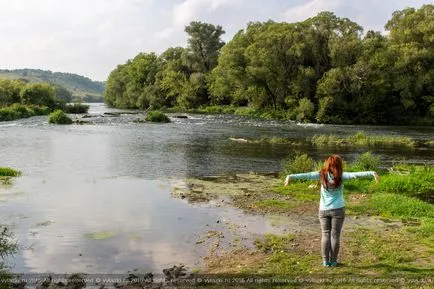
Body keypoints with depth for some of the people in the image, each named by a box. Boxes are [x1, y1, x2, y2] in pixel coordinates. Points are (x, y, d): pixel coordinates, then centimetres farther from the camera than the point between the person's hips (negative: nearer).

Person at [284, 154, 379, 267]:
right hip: (338, 210, -1)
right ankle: (333, 261, 11)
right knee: (335, 235, 7)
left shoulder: (322, 174, -10)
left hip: (323, 210, 1)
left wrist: (291, 176, -27)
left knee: (325, 234, 10)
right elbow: (356, 174, -22)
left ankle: (326, 261, 10)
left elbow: (307, 175, -19)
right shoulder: (341, 176, -12)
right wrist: (372, 173, -24)